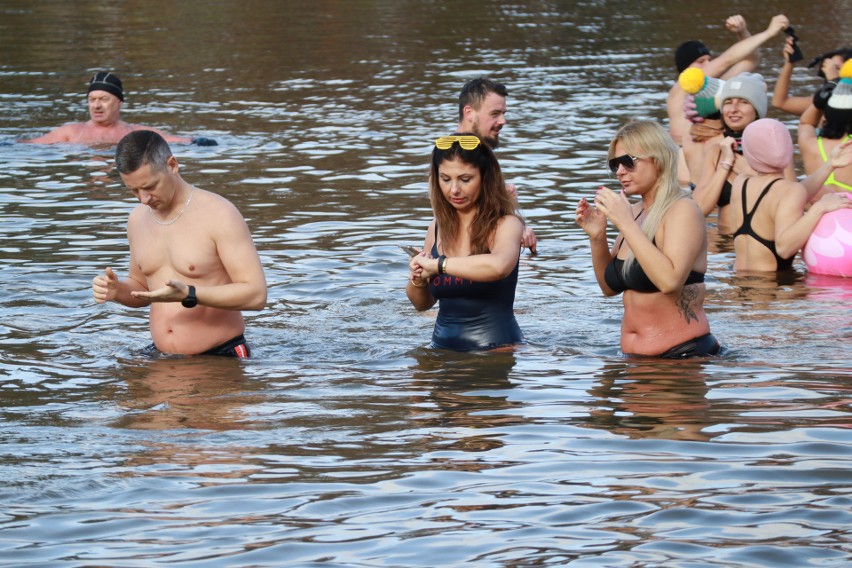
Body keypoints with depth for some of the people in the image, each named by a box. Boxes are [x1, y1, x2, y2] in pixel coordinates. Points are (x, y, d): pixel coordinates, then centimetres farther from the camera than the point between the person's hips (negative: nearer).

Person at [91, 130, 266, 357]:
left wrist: (188, 295, -25)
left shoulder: (218, 215, -9)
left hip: (221, 359, -5)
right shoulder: (138, 219, 12)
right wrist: (117, 291, 2)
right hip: (162, 360, 5)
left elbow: (256, 295, -14)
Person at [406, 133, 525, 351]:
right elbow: (423, 303, 19)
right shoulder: (437, 228, 7)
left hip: (495, 348, -5)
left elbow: (498, 266, -33)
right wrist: (417, 281, -3)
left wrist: (437, 265, -23)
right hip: (444, 346, 5)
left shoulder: (505, 224, -8)